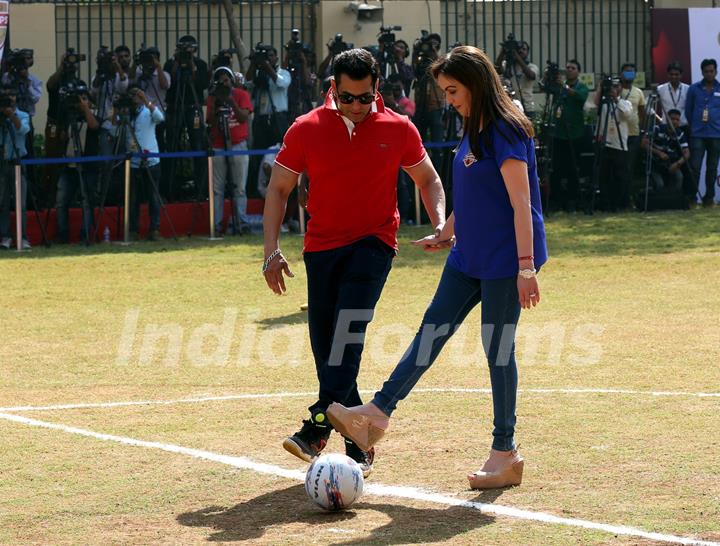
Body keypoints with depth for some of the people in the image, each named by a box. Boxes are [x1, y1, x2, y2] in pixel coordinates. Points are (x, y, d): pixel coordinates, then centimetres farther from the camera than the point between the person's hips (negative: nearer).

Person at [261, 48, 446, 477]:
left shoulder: (398, 129, 0)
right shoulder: (306, 129, 0)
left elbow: (428, 179, 15)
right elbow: (279, 188, 6)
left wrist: (440, 222, -2)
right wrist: (272, 250, -2)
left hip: (373, 243, -2)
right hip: (322, 246, 2)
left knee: (348, 331, -23)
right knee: (326, 346, 1)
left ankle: (316, 430, -30)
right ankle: (359, 446, 11)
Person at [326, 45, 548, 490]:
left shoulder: (506, 133, -16)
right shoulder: (472, 133, 12)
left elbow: (521, 204, -20)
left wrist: (526, 266, -23)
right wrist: (446, 234, 30)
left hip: (504, 260, -9)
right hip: (468, 257, 9)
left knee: (499, 348, -2)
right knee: (433, 328, 6)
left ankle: (506, 453, 6)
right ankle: (378, 413, 7)